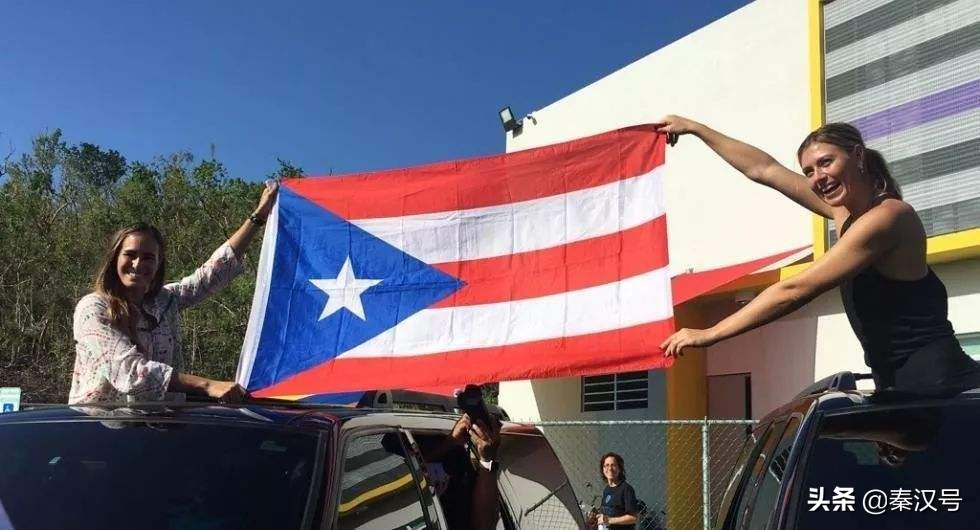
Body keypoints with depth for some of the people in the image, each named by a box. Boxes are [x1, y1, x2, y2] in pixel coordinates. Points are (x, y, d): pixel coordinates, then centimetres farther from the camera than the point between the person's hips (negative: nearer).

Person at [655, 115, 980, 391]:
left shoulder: (888, 215, -16)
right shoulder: (846, 212, 9)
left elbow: (794, 291, -20)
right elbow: (764, 169, 17)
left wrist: (708, 335, -16)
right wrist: (693, 128, 23)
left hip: (939, 386, -8)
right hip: (900, 388, 8)